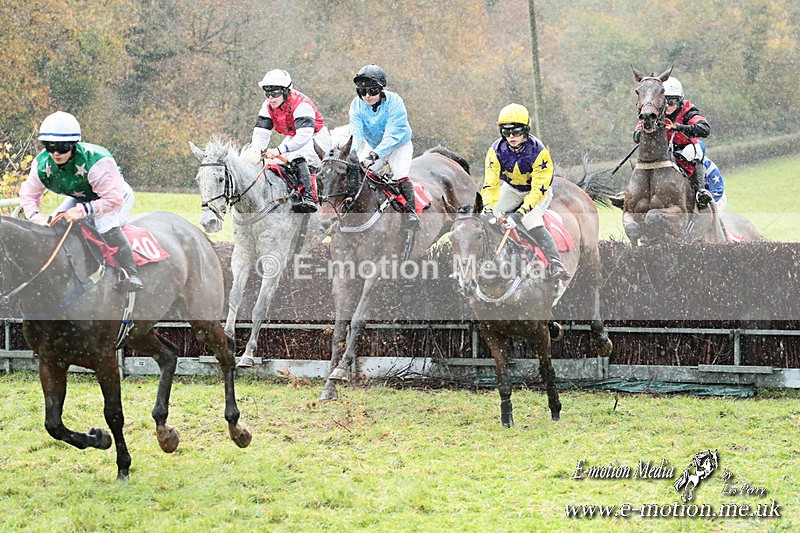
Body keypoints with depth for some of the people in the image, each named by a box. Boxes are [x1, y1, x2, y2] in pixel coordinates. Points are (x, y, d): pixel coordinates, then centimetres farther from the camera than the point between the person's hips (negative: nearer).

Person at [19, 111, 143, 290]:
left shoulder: (96, 161, -40)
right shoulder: (42, 164, -21)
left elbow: (113, 198, -38)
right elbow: (29, 193, -7)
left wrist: (84, 210, -46)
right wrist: (34, 215, -29)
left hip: (118, 196, -7)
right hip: (81, 198, 7)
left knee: (105, 225, -35)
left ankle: (130, 274, -30)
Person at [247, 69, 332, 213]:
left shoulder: (301, 104, -31)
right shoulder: (267, 106, -8)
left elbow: (304, 135, -42)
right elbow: (261, 132, -14)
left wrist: (279, 150, -53)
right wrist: (256, 151, -37)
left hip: (315, 137, -8)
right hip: (293, 138, 8)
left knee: (297, 156, -38)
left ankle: (306, 197, -46)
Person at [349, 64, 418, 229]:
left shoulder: (394, 102, -27)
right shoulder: (357, 105, -16)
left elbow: (393, 133, -35)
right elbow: (357, 133, -25)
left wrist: (377, 153, -48)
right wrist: (361, 155, -44)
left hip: (398, 146, -4)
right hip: (372, 146, 4)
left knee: (399, 176, -24)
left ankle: (411, 212, -19)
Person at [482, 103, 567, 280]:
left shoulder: (538, 152, -32)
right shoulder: (496, 151, -22)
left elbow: (538, 189, -32)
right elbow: (490, 184, -22)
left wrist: (522, 212, -42)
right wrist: (490, 209, -37)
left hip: (538, 191, -4)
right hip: (511, 189, 4)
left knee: (531, 221, -29)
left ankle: (556, 264, -26)